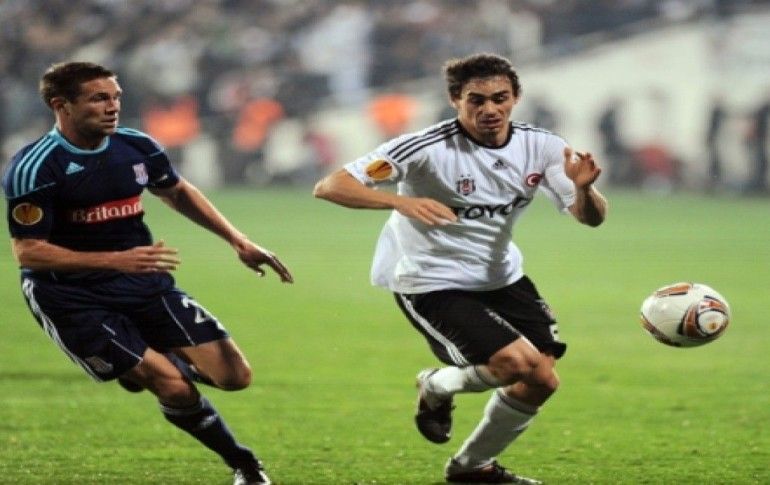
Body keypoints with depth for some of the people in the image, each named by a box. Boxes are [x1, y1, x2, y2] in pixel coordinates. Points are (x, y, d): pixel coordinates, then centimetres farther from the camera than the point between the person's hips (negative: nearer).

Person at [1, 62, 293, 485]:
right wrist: (116, 260, -29)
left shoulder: (137, 147, 0)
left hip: (145, 284, 6)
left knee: (234, 375, -4)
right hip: (73, 302, -6)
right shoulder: (34, 169, -19)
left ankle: (151, 362, 26)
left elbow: (177, 192, 20)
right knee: (174, 388, -18)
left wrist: (238, 241, 14)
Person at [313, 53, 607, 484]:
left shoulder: (540, 147, -9)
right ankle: (439, 387, 10)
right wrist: (399, 201, -45)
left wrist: (584, 189, -30)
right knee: (523, 364, -22)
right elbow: (330, 187, -28)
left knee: (541, 382, 5)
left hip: (501, 276, 7)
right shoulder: (427, 148, -24)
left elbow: (592, 218, -6)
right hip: (431, 283, -6)